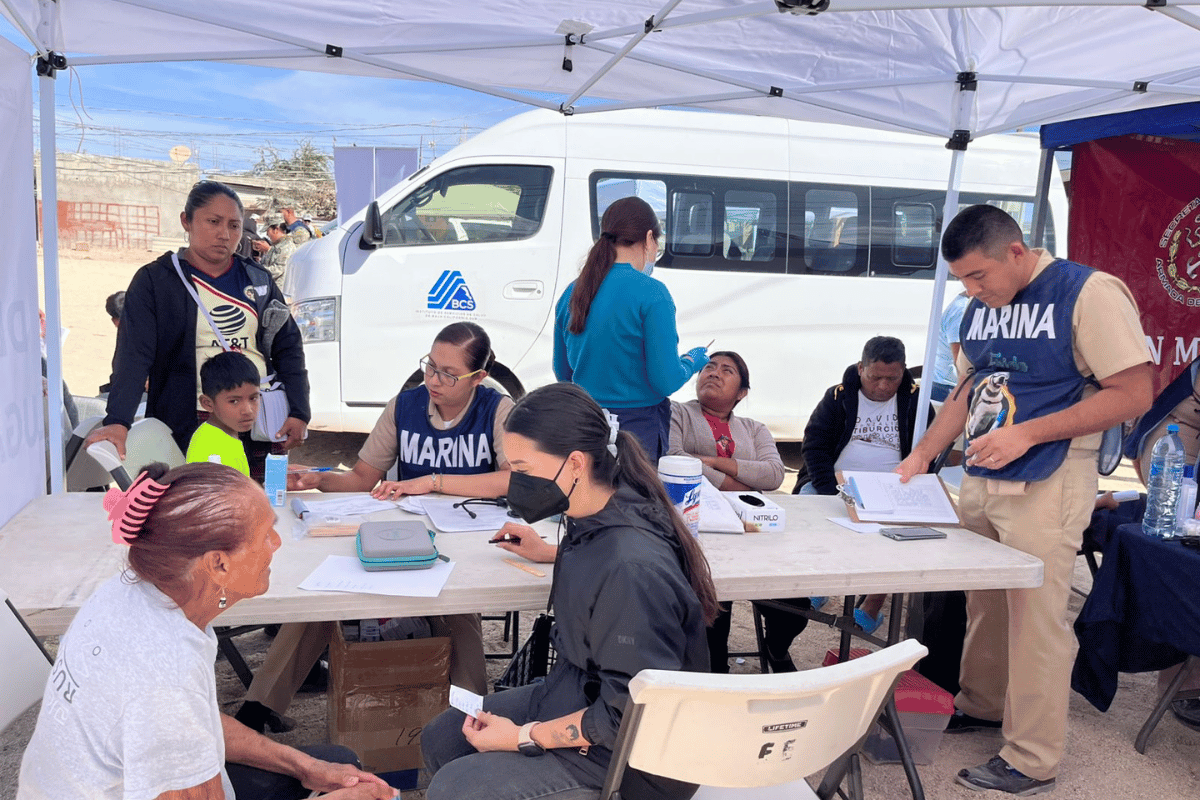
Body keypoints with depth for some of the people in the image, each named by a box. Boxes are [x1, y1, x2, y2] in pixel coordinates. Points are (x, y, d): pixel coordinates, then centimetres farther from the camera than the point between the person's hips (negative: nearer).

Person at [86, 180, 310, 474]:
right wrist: (117, 422, -22)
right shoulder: (154, 281, 1)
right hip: (188, 433, -3)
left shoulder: (259, 281, 12)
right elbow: (133, 356, -8)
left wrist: (298, 413, -1)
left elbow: (288, 348, 11)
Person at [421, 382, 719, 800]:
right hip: (576, 694, 9)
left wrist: (523, 737, -18)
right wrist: (548, 553, 15)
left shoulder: (633, 569, -34)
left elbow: (628, 718, -27)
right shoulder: (598, 520, -6)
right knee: (439, 739, 12)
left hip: (629, 761, -9)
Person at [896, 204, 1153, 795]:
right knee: (982, 603, 15)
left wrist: (1026, 434, -19)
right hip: (980, 481, 7)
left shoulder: (1088, 293, -11)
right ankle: (981, 706, 35)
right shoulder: (980, 307, 11)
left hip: (1046, 488, -7)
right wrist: (921, 455, 10)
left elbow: (1133, 393, -14)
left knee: (1035, 618, -2)